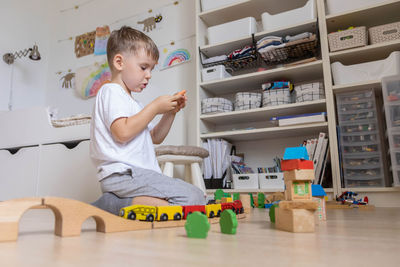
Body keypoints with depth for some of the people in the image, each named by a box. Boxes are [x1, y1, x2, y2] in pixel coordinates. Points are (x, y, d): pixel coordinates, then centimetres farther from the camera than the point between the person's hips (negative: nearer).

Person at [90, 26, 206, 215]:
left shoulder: (131, 102, 28)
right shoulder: (111, 92, -2)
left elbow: (155, 138, 27)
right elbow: (123, 132, -19)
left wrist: (170, 112, 13)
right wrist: (155, 107, -9)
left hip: (135, 174, 10)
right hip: (122, 175, -10)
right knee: (194, 199, -22)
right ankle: (114, 204, -16)